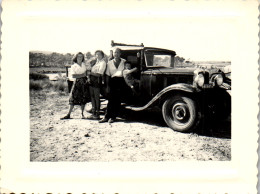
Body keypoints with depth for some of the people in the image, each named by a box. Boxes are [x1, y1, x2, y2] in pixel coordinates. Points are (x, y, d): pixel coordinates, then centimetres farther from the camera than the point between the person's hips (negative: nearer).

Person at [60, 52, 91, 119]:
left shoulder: (84, 65, 14)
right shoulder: (73, 66, 3)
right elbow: (73, 75, -8)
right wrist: (82, 75, -10)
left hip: (84, 82, 3)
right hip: (77, 82, -3)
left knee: (83, 99, 3)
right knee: (73, 99, -4)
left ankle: (82, 113, 14)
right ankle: (68, 114, 0)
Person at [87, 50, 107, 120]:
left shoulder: (103, 63, -6)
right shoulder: (95, 61, 18)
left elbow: (99, 74, -13)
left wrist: (91, 73, -7)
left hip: (97, 80, -8)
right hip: (92, 80, 8)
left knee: (97, 97, -5)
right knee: (92, 96, 9)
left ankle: (97, 114, 2)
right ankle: (93, 113, 16)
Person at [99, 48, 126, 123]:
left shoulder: (124, 62, 8)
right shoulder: (109, 63, 11)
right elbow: (108, 75, 8)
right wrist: (108, 85, 1)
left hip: (120, 81, 0)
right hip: (112, 81, 0)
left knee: (117, 100, 0)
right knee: (111, 99, -3)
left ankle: (113, 117, 7)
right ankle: (107, 116, 2)